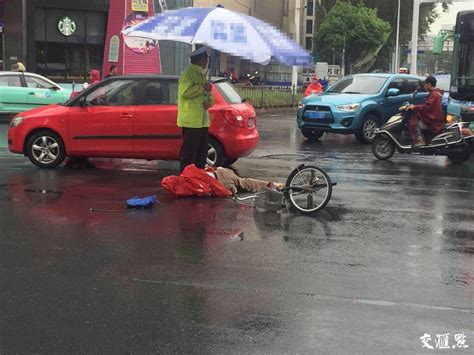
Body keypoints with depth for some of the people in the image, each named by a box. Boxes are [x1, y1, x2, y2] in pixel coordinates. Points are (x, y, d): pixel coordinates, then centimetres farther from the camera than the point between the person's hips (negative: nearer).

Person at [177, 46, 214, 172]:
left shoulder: (201, 74, 20)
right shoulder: (188, 73, -9)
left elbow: (208, 95, 25)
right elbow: (185, 91, -25)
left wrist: (209, 101, 2)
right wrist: (203, 87, -15)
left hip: (202, 121, 9)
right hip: (191, 121, -9)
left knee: (202, 154, 14)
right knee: (189, 153, -8)